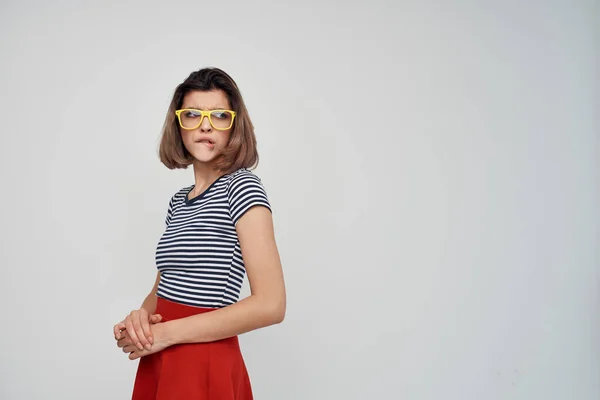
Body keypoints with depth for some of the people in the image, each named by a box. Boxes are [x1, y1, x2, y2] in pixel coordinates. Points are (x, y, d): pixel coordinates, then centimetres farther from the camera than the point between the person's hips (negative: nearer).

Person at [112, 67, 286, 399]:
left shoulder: (243, 186, -13)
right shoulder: (178, 201, 8)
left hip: (205, 366, -7)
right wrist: (140, 316, -8)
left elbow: (270, 305, -21)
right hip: (159, 362, 7)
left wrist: (167, 332, -17)